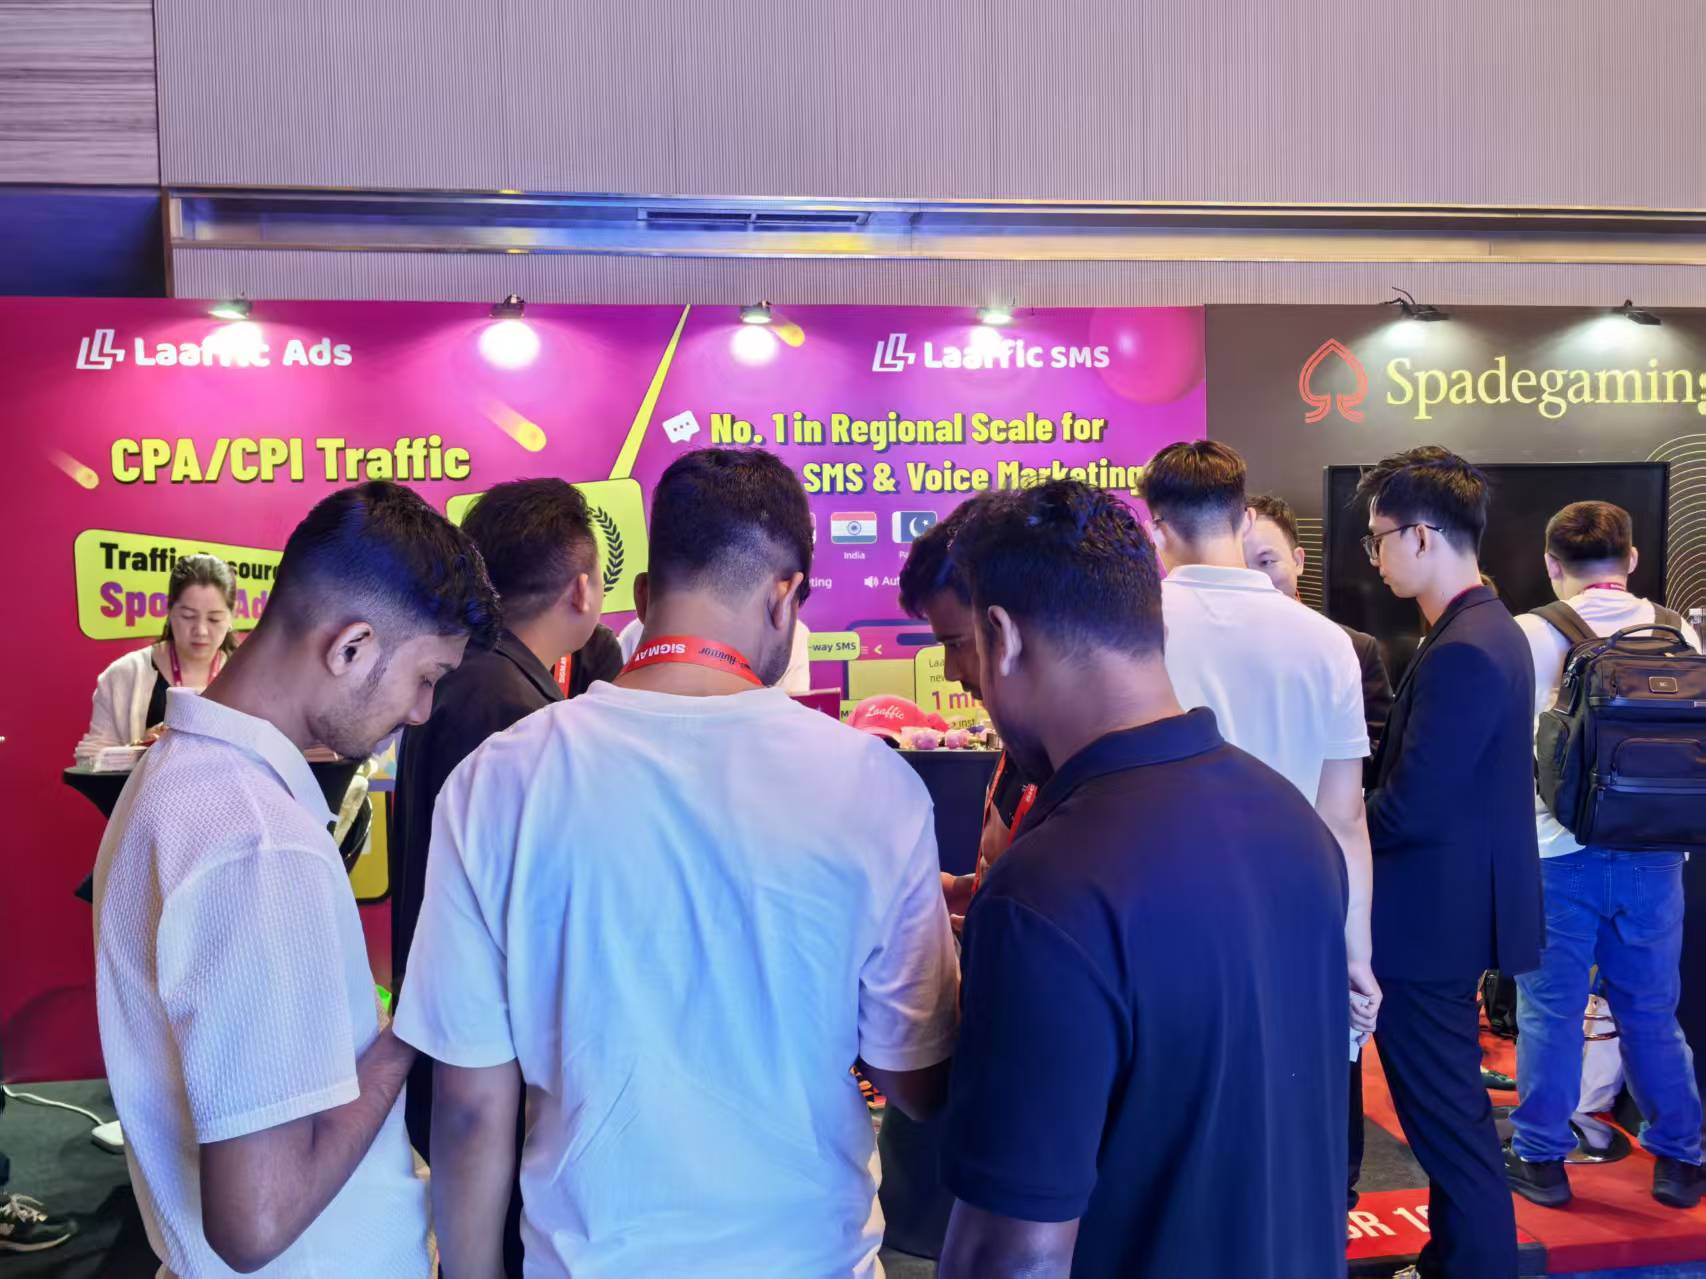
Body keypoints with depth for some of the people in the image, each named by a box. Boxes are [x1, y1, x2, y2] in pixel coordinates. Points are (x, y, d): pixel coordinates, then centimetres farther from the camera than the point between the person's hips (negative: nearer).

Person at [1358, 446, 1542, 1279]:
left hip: (1430, 915, -10)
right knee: (1448, 1109, 21)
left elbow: (1409, 809, -24)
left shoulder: (1460, 652, -23)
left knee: (1446, 1118, 2)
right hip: (1454, 902, 10)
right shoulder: (1489, 631, 9)